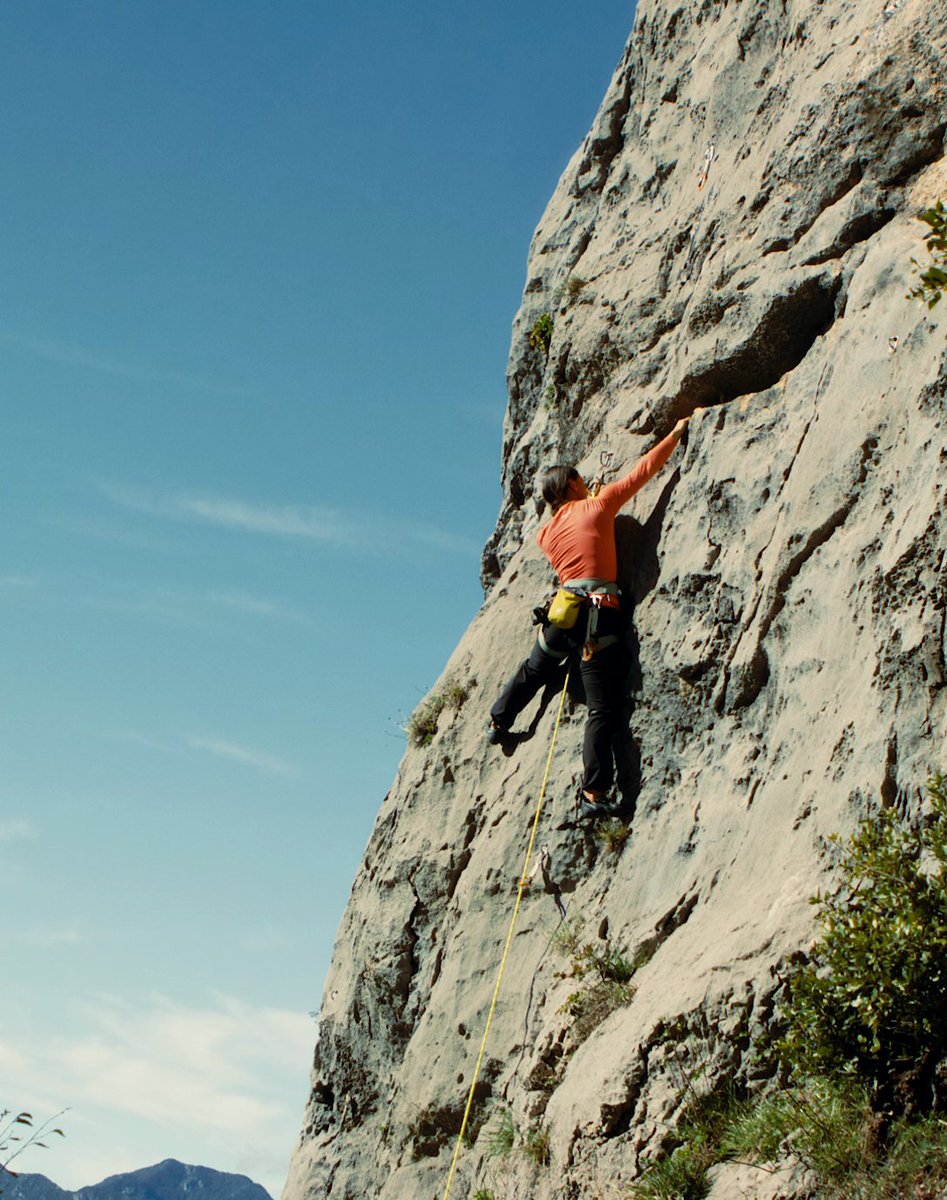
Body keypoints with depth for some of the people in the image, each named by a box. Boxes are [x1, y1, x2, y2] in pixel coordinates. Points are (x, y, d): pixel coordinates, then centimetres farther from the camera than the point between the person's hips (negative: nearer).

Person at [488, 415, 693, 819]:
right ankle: (594, 793, -12)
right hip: (599, 616, -5)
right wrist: (675, 434, 16)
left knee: (533, 671, 33)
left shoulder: (546, 533, 14)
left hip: (562, 613, 5)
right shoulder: (598, 506, 1)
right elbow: (642, 470, 4)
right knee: (602, 710, -6)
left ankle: (498, 723, 53)